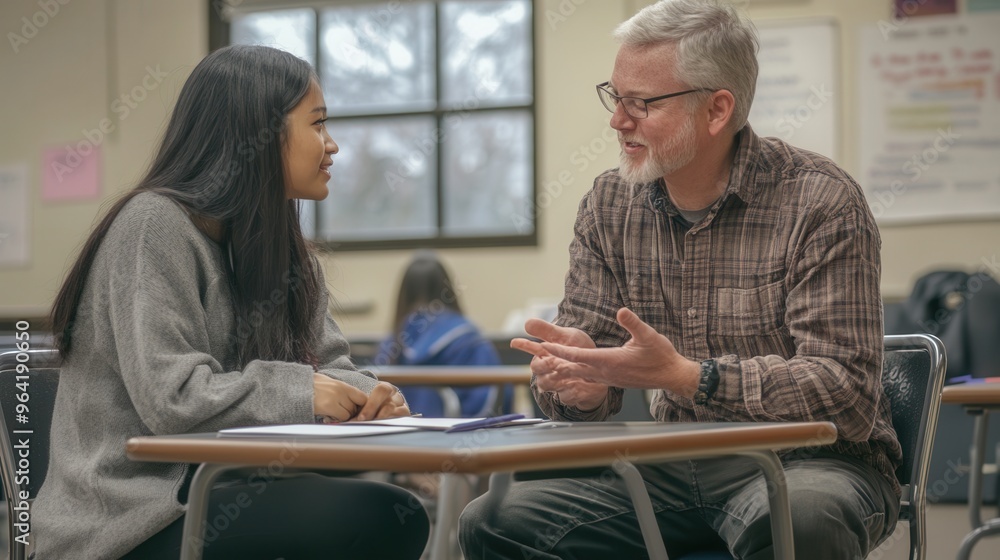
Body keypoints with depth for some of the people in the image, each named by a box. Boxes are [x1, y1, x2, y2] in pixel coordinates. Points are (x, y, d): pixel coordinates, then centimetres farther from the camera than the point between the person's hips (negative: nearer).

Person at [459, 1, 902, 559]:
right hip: (676, 467, 5)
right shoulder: (610, 205, 5)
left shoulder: (820, 201, -12)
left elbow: (846, 394, -20)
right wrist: (573, 383, -20)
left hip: (810, 462, -5)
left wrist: (682, 376, -30)